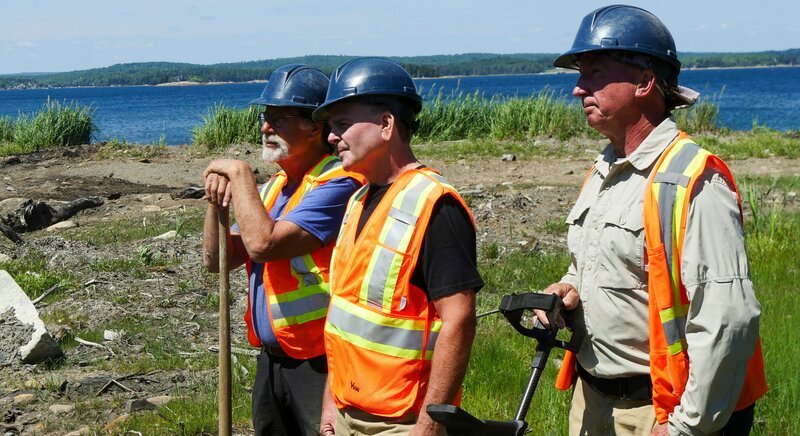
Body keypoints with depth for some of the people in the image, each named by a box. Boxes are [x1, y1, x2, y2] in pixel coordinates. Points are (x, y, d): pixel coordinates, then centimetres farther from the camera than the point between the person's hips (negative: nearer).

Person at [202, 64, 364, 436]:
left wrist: (239, 174, -16)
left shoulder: (337, 184, -17)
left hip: (319, 364, -9)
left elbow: (263, 244, -27)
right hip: (271, 361, 9)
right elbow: (217, 261, 13)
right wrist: (216, 202, -3)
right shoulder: (275, 186, 12)